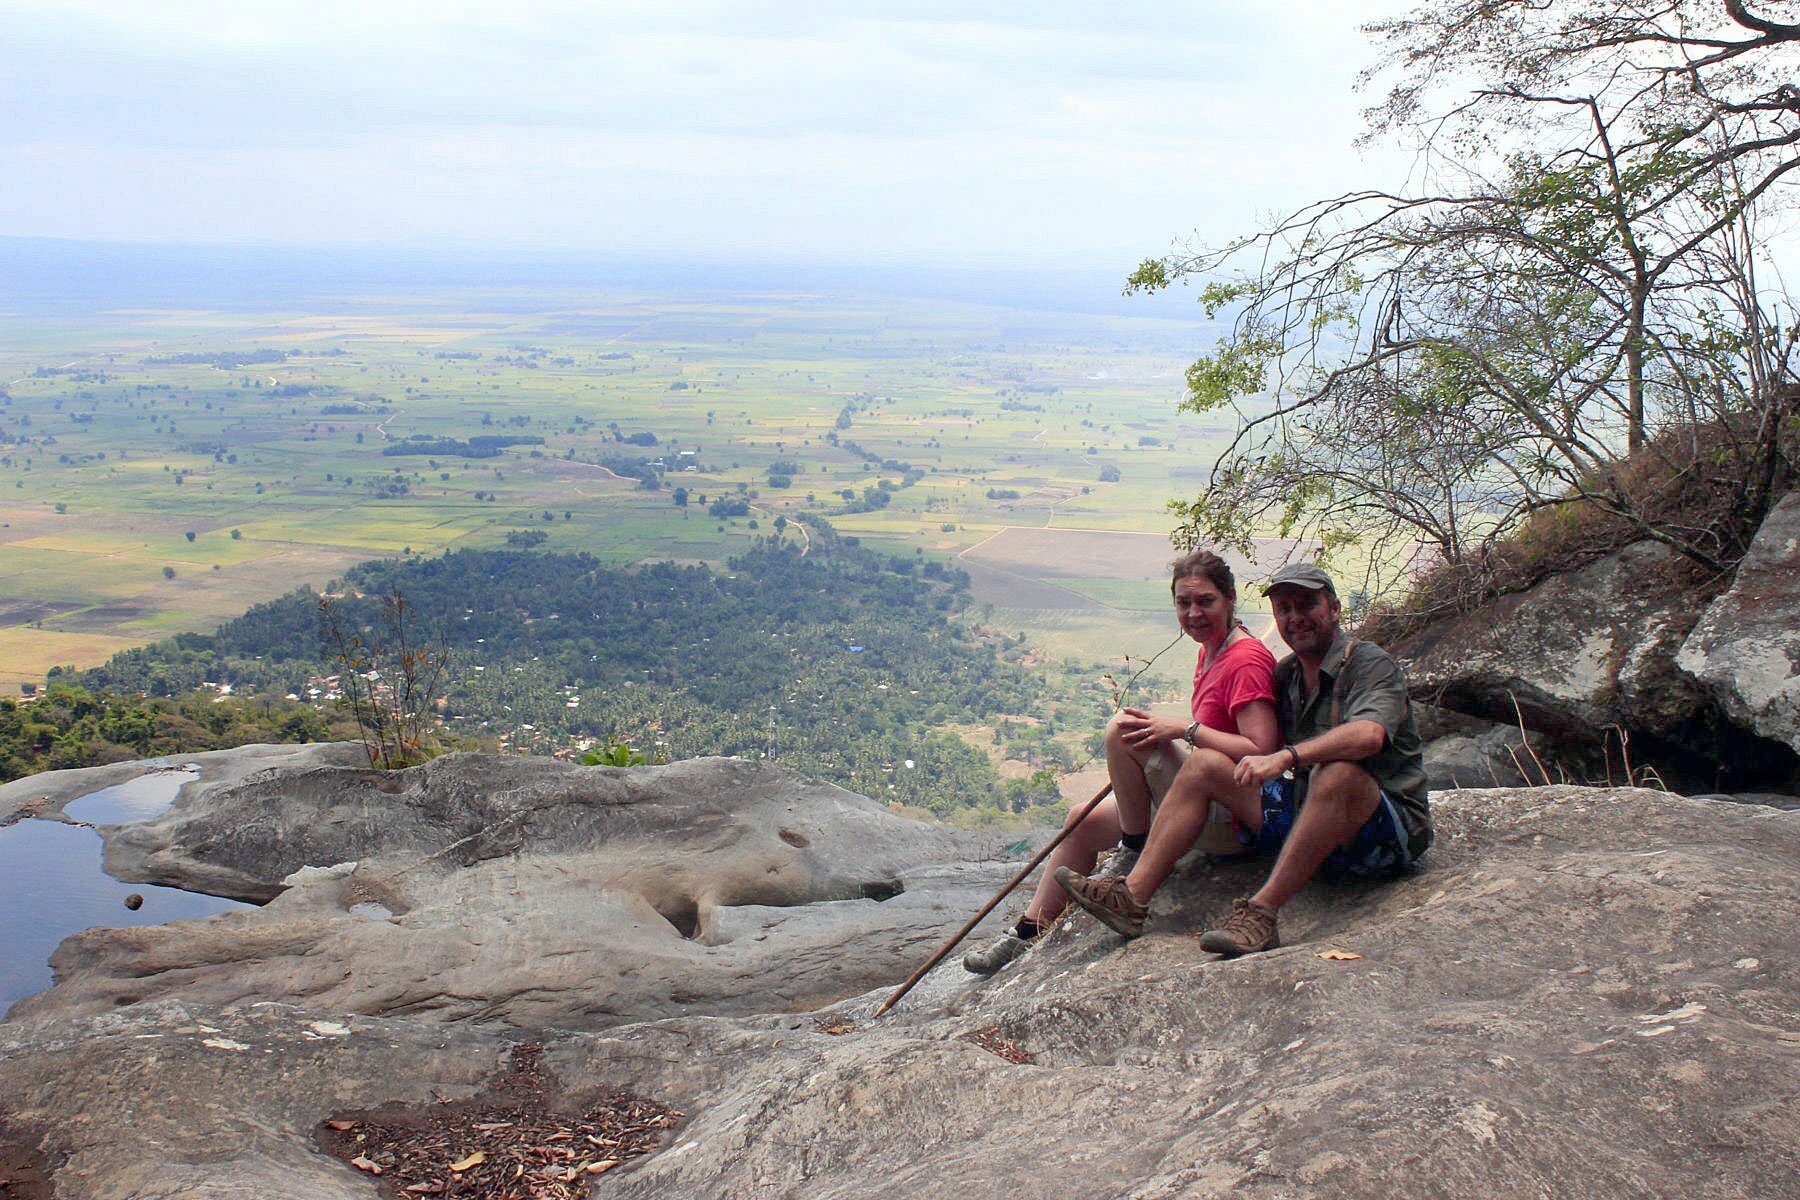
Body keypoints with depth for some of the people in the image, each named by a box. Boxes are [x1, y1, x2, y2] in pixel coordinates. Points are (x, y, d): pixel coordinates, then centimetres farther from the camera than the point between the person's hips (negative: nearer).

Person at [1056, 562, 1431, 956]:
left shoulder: (1371, 663, -10)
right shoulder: (1286, 674, 13)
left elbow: (1368, 735, -31)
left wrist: (1286, 757, -41)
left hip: (1391, 829, -7)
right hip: (1306, 812, 7)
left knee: (1337, 772, -39)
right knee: (1204, 766, -2)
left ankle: (1261, 913, -39)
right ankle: (1133, 894, -16)